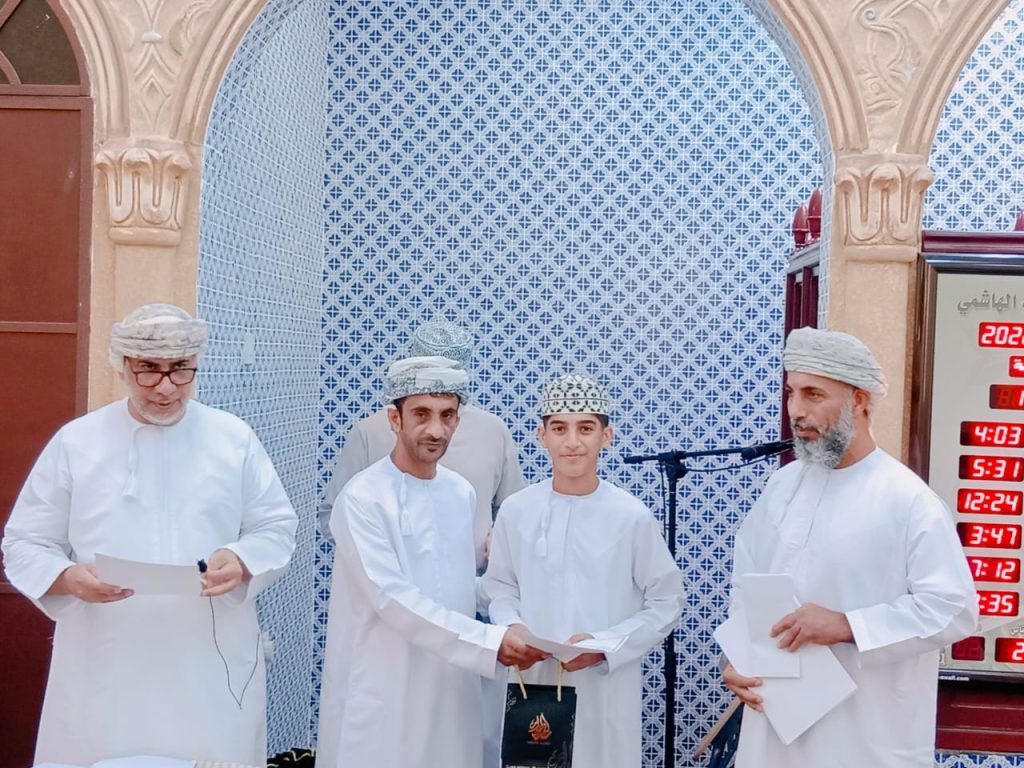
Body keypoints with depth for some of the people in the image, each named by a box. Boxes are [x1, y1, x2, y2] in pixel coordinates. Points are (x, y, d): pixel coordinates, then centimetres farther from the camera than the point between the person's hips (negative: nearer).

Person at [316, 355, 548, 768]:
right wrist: (490, 642, -25)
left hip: (450, 687, 6)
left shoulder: (462, 492, 6)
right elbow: (393, 599, -21)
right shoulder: (364, 497, -14)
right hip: (382, 694, -6)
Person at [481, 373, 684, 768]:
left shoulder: (632, 516, -9)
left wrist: (604, 645, -13)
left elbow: (665, 603, -2)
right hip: (533, 683, 2)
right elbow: (499, 586, 10)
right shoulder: (516, 511, -2)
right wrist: (511, 626, -10)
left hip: (606, 689, -2)